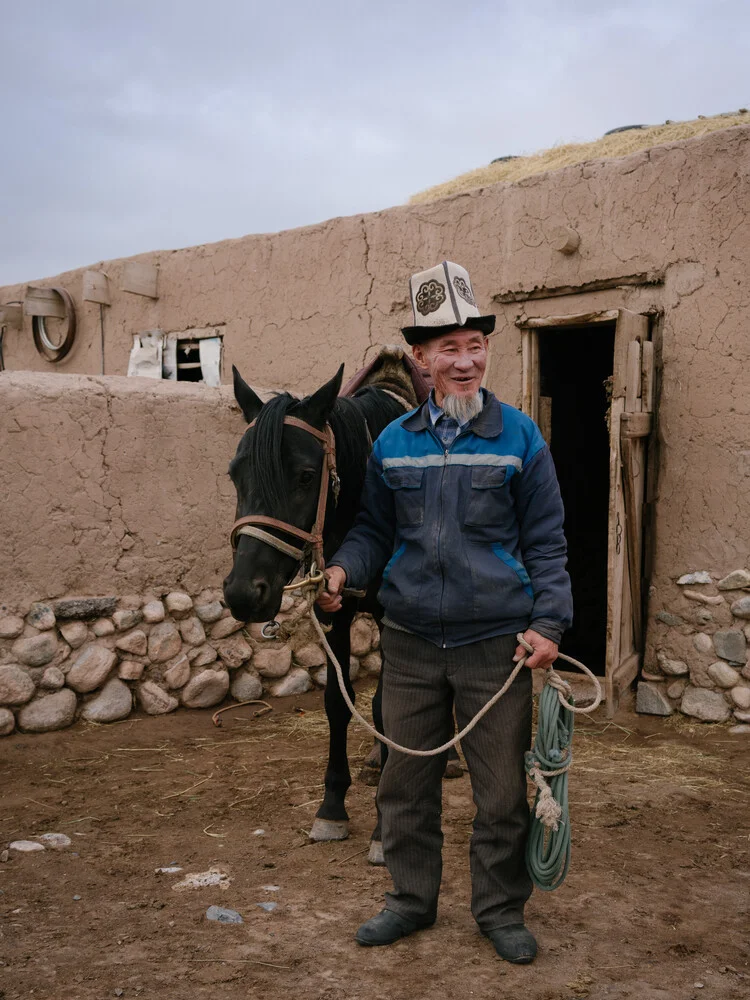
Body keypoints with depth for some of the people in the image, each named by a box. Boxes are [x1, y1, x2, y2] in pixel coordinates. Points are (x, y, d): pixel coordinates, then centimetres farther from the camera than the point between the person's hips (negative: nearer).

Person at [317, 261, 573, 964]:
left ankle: (500, 908, 29)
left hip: (495, 642, -2)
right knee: (406, 781, 13)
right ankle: (411, 899, 33)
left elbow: (545, 542, 1)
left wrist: (548, 622, -9)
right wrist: (342, 569, -8)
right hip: (410, 641, 2)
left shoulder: (519, 438, -1)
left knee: (501, 787, 8)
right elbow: (374, 530, 11)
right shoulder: (392, 443, 4)